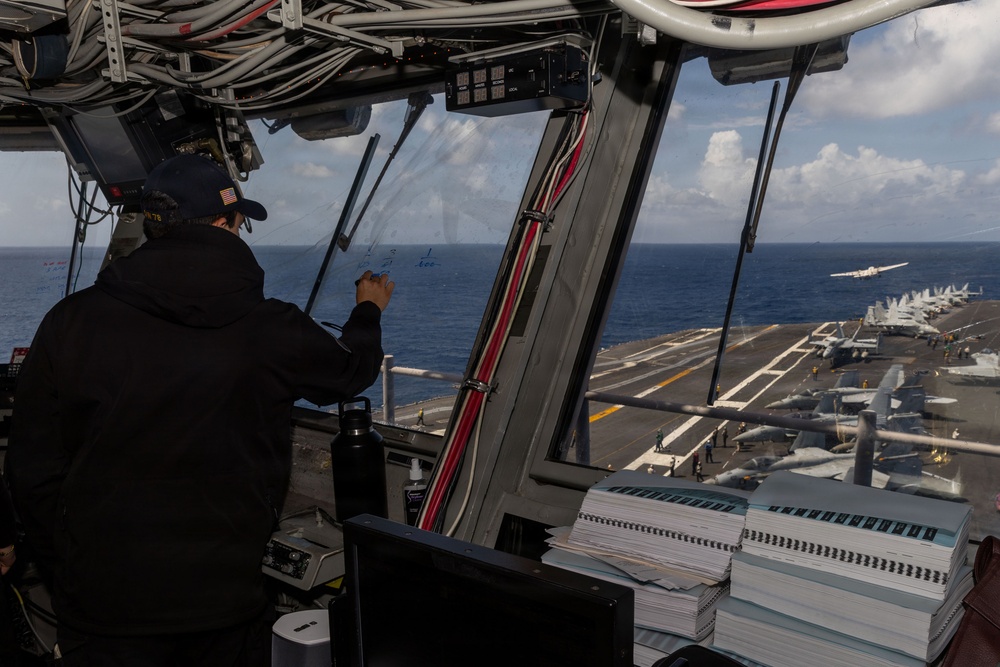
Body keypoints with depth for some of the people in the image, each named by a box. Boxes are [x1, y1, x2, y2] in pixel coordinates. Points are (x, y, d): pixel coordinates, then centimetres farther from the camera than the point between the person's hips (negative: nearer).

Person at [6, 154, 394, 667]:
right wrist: (368, 312, 32)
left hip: (102, 605, 1)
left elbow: (34, 472, -3)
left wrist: (62, 575, 13)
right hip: (228, 608, 0)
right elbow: (351, 371, 10)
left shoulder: (69, 324, -10)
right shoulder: (273, 330, -11)